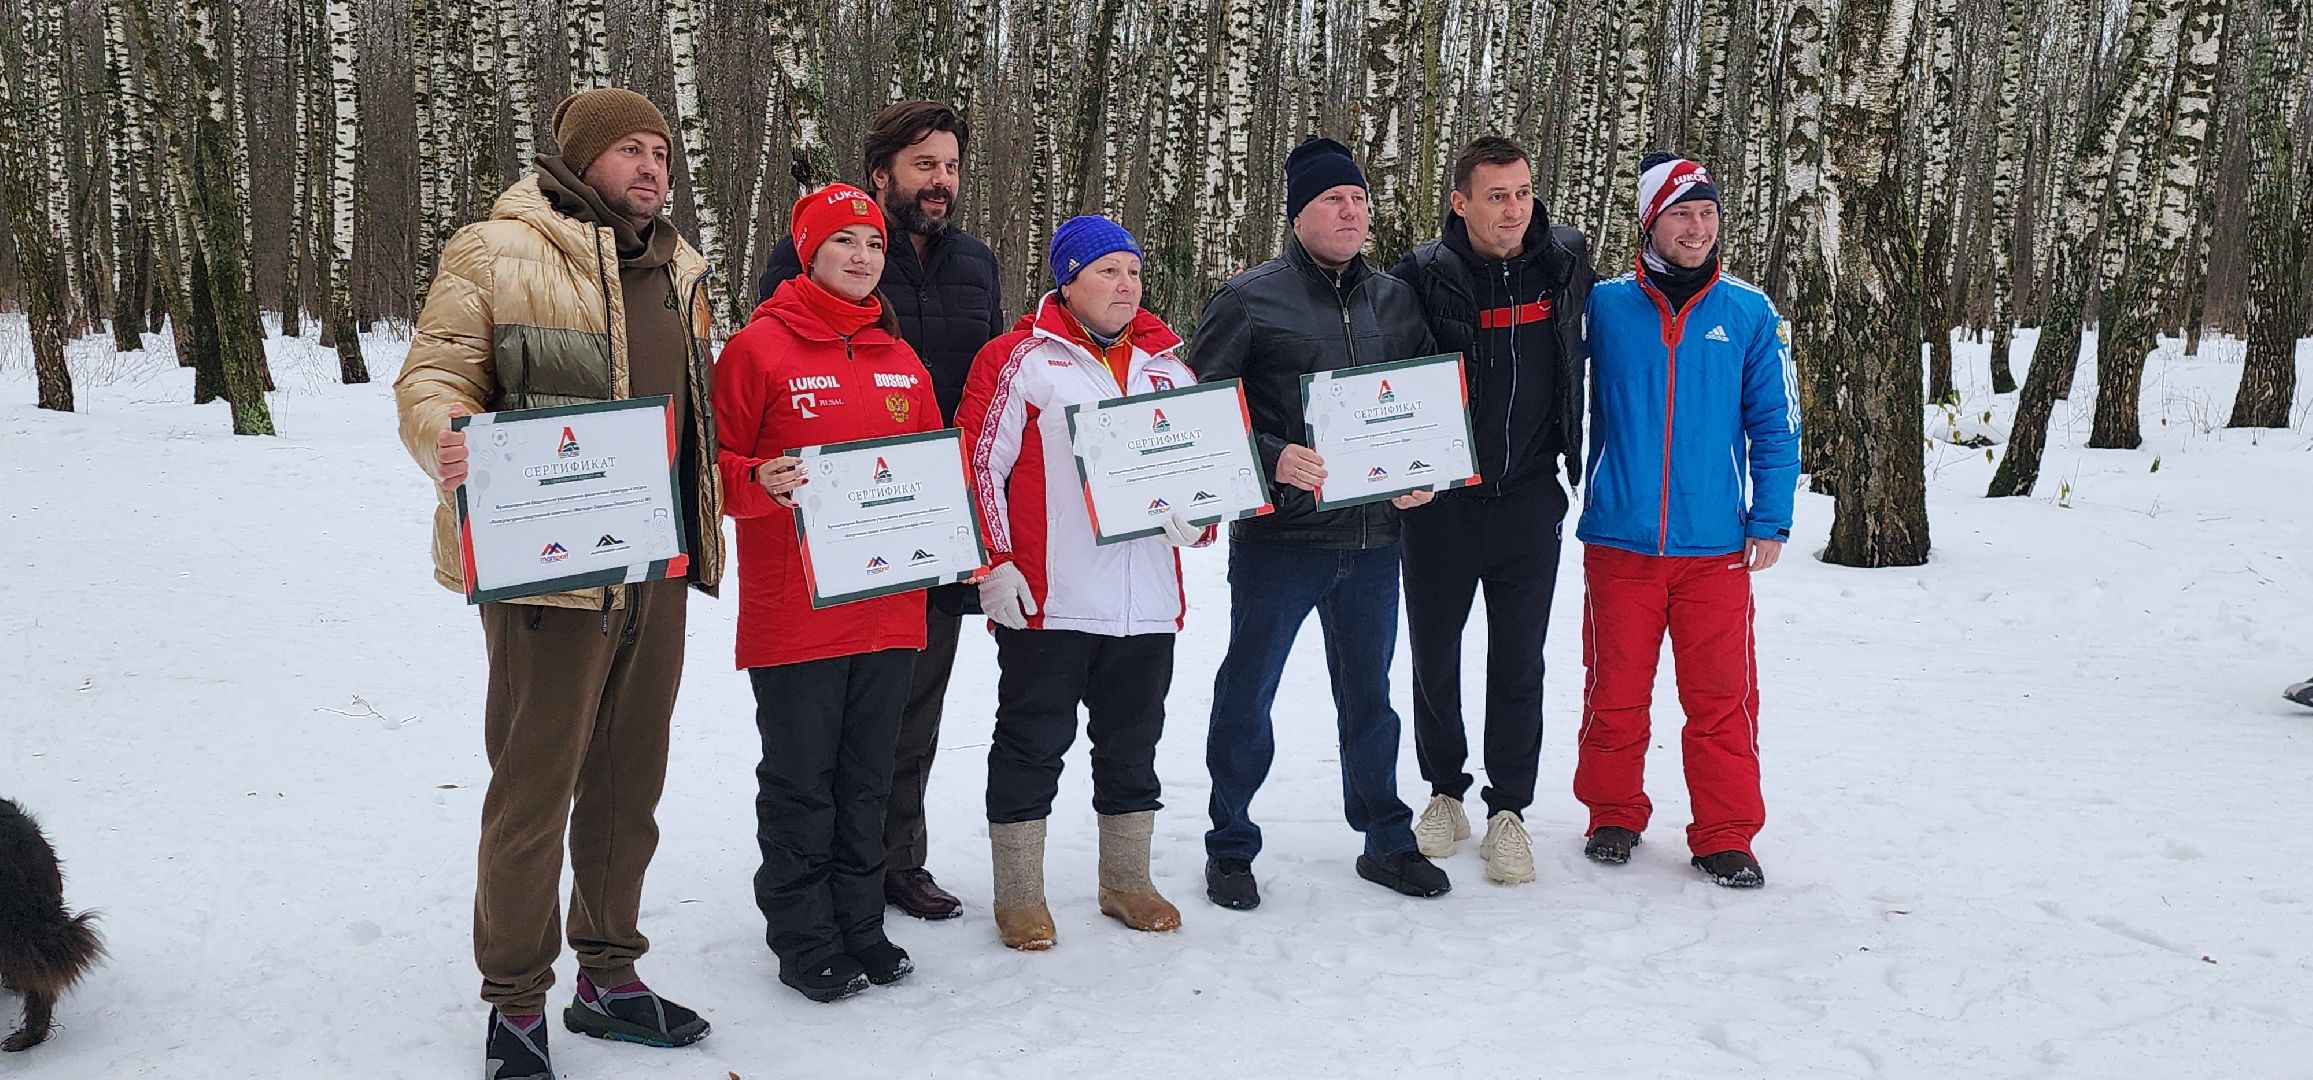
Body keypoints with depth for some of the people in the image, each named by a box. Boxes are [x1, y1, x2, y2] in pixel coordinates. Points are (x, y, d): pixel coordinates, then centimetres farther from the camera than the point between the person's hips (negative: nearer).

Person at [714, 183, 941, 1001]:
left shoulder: (900, 358, 12)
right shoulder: (760, 347, -5)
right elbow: (714, 466, -5)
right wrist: (762, 483, -24)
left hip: (889, 606, 5)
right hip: (792, 610, -5)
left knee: (867, 778, 14)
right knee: (800, 781, 5)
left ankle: (859, 926, 26)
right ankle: (804, 940, 18)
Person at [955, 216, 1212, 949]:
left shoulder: (1168, 364, 13)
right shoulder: (1020, 360, -4)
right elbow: (978, 464, -7)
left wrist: (1198, 520, 0)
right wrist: (993, 565, -11)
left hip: (1148, 604, 5)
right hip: (1047, 601, -5)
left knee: (1133, 745, 16)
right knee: (1032, 746, 4)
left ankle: (1127, 882, 30)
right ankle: (1019, 896, 17)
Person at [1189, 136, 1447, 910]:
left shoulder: (1397, 301, 10)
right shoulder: (1249, 300, -4)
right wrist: (1272, 460, -19)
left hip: (1374, 534, 4)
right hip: (1278, 534, -4)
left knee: (1369, 694, 16)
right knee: (1247, 693, 6)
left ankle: (1386, 840, 30)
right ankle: (1230, 847, 20)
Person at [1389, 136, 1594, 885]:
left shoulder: (1566, 262, -1)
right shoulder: (1424, 277, -12)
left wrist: (1575, 452, 17)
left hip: (1528, 499, 2)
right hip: (1440, 502, -1)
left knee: (1518, 662, 6)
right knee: (1434, 656, 10)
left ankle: (1509, 810, 19)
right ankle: (1445, 792, 29)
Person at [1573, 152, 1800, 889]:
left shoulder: (1749, 314, 3)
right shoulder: (1604, 307, -1)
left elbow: (1774, 425, 6)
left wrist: (1770, 522, 2)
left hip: (1716, 547, 1)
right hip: (1619, 542, 0)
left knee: (1722, 696, 3)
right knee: (1616, 691, 9)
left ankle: (1726, 835, 16)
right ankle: (1614, 814, 26)